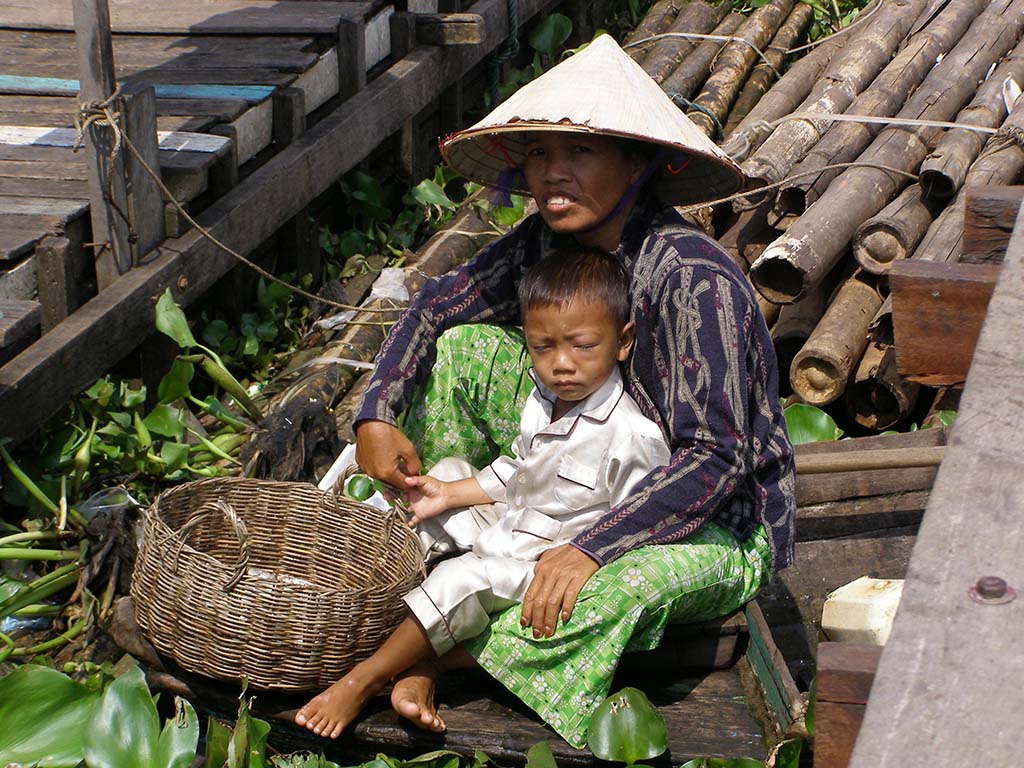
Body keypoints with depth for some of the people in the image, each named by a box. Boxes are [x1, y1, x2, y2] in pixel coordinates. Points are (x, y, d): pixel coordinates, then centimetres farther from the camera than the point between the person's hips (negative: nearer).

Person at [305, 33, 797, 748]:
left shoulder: (694, 278, -28)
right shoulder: (547, 242, -7)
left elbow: (715, 460, -31)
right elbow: (436, 306, 5)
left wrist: (592, 547, -39)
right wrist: (377, 417, -9)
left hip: (722, 526, -7)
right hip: (597, 485, 7)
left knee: (629, 583, -42)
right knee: (464, 346, -6)